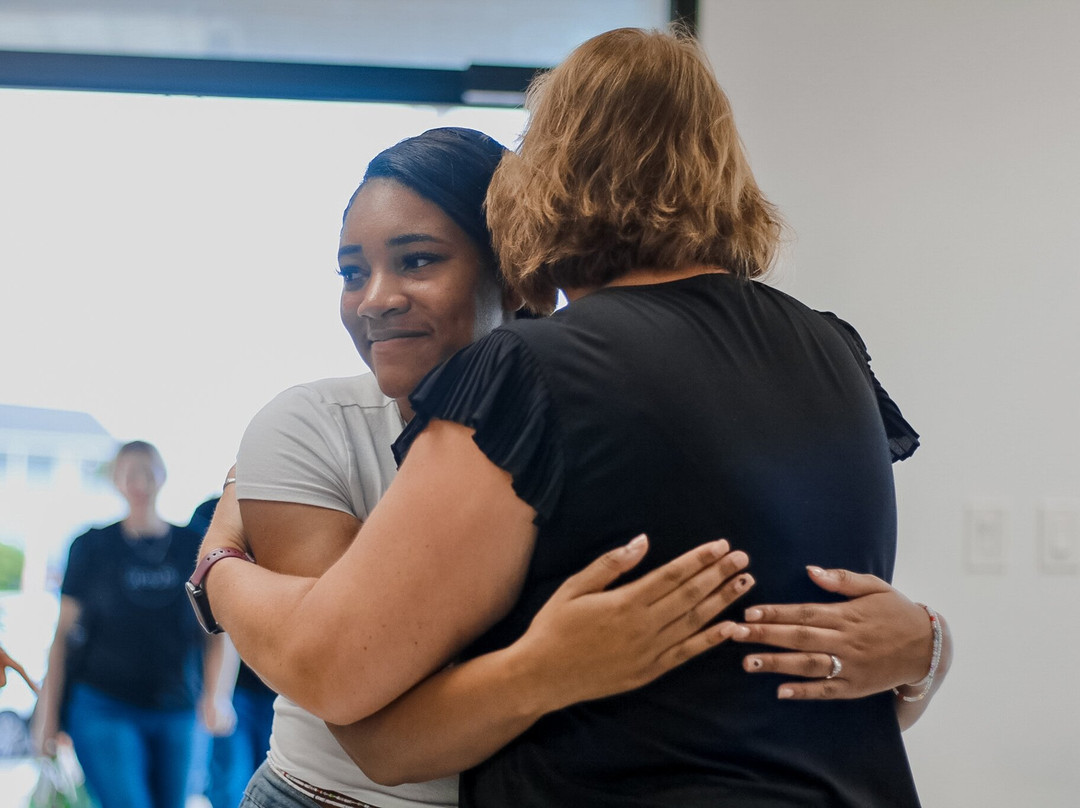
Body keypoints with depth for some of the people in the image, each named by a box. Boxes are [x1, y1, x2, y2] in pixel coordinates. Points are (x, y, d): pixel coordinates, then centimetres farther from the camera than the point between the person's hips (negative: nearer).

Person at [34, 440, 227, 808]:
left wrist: (215, 697, -3)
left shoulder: (195, 549, 6)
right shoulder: (92, 547, 2)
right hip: (104, 708, -3)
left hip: (175, 712, 3)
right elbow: (64, 632, 3)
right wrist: (48, 712, -1)